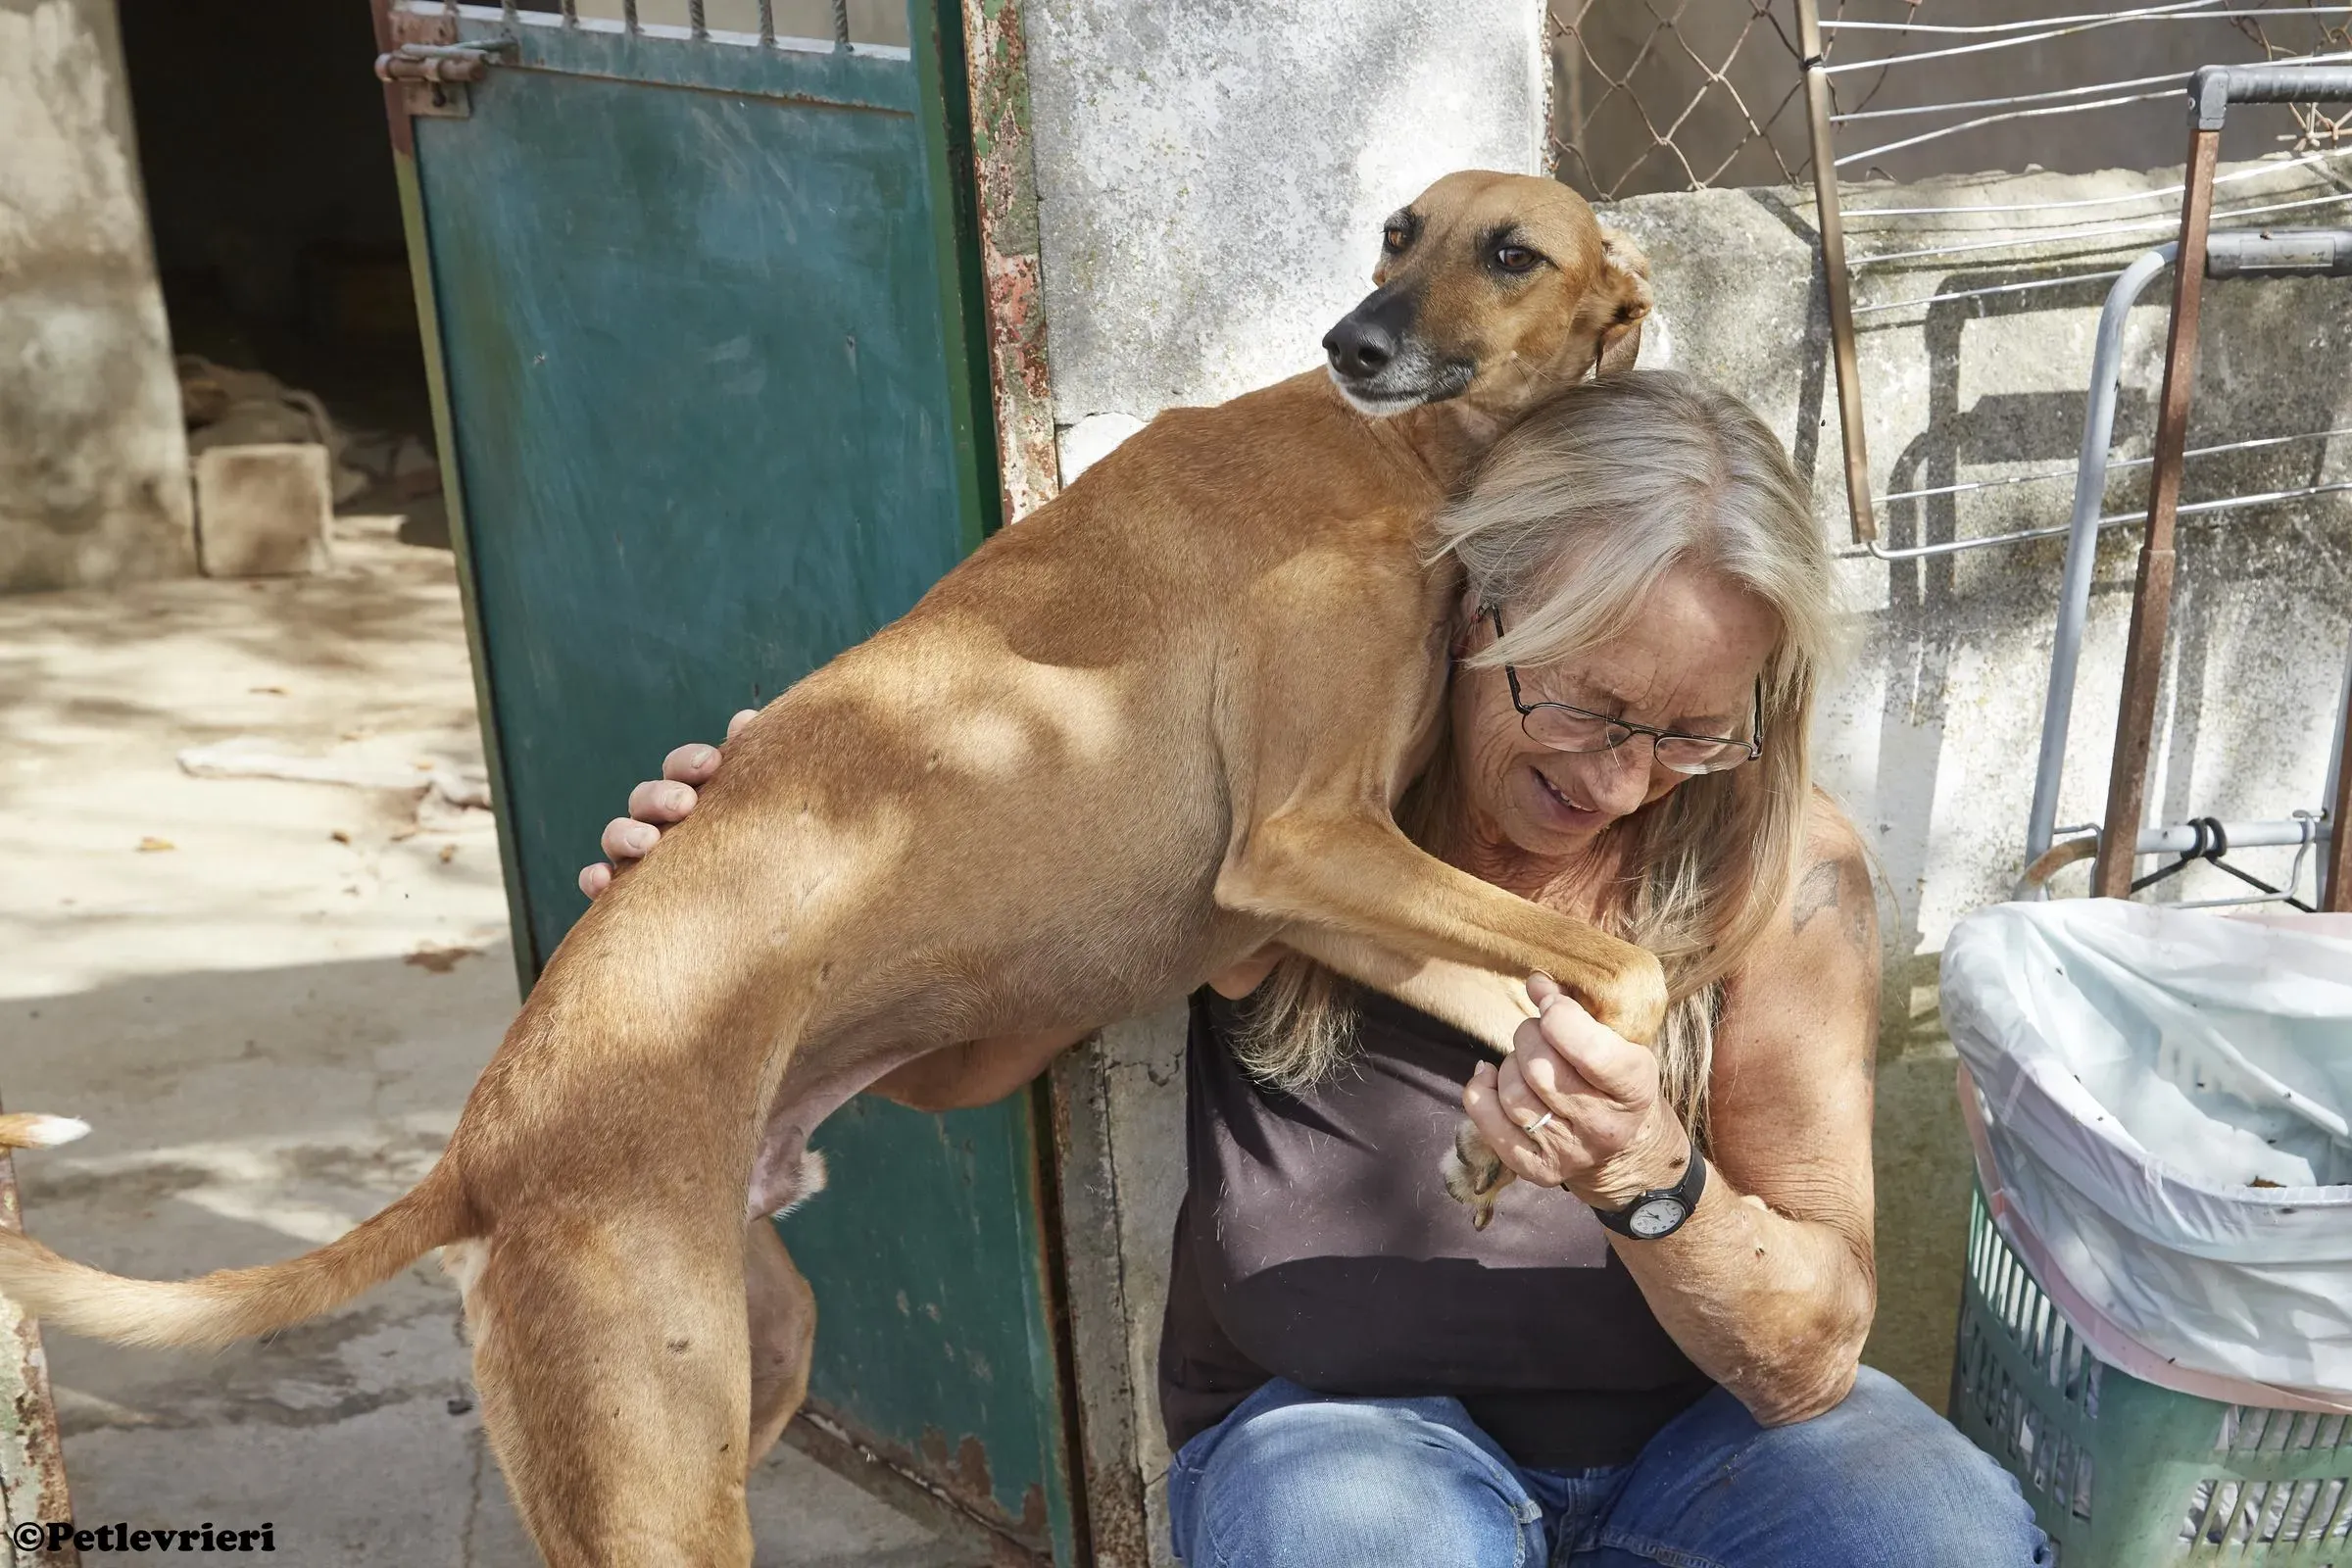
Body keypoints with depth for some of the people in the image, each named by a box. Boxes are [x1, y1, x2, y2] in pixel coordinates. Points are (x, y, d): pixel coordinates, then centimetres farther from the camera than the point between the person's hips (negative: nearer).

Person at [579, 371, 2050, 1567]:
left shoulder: (1779, 867, -11)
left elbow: (1814, 1362, -12)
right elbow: (960, 1052, 1)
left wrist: (1653, 1180, -32)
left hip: (1696, 1411, 2)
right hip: (1339, 1418, -2)